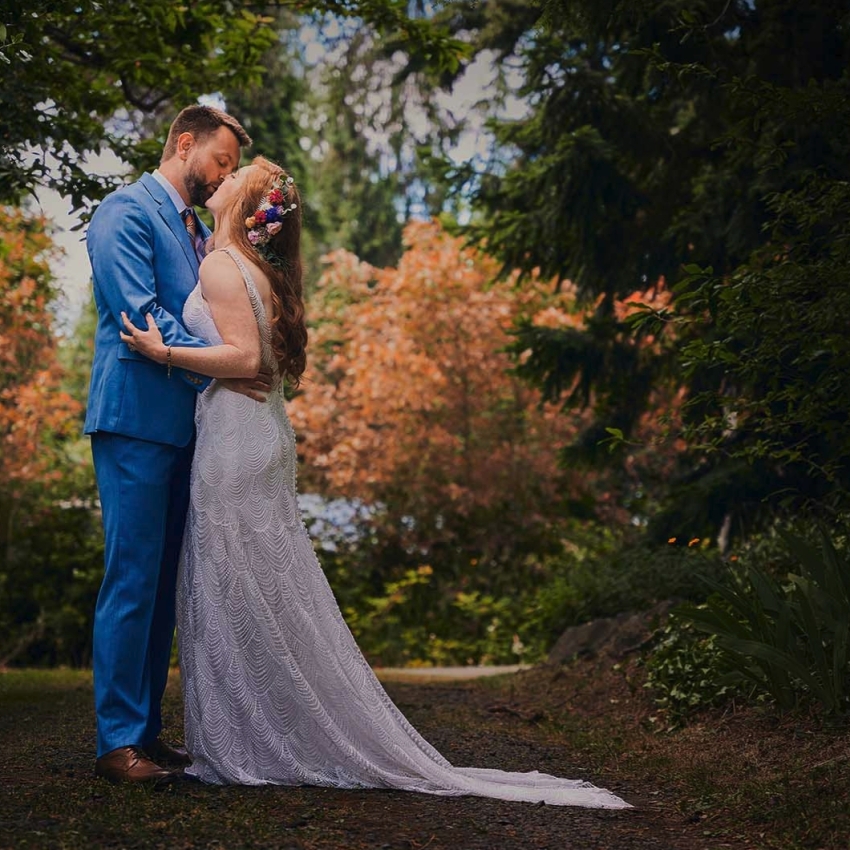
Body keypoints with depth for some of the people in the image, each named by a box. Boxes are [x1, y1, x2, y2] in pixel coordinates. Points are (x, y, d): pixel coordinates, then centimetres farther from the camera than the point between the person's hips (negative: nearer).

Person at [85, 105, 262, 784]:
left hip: (184, 425, 9)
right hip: (137, 419, -9)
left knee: (163, 584, 10)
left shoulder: (199, 230, 22)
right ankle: (118, 742, -1)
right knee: (133, 580, -7)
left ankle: (147, 731, 18)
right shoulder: (126, 211, -5)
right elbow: (140, 314, -16)